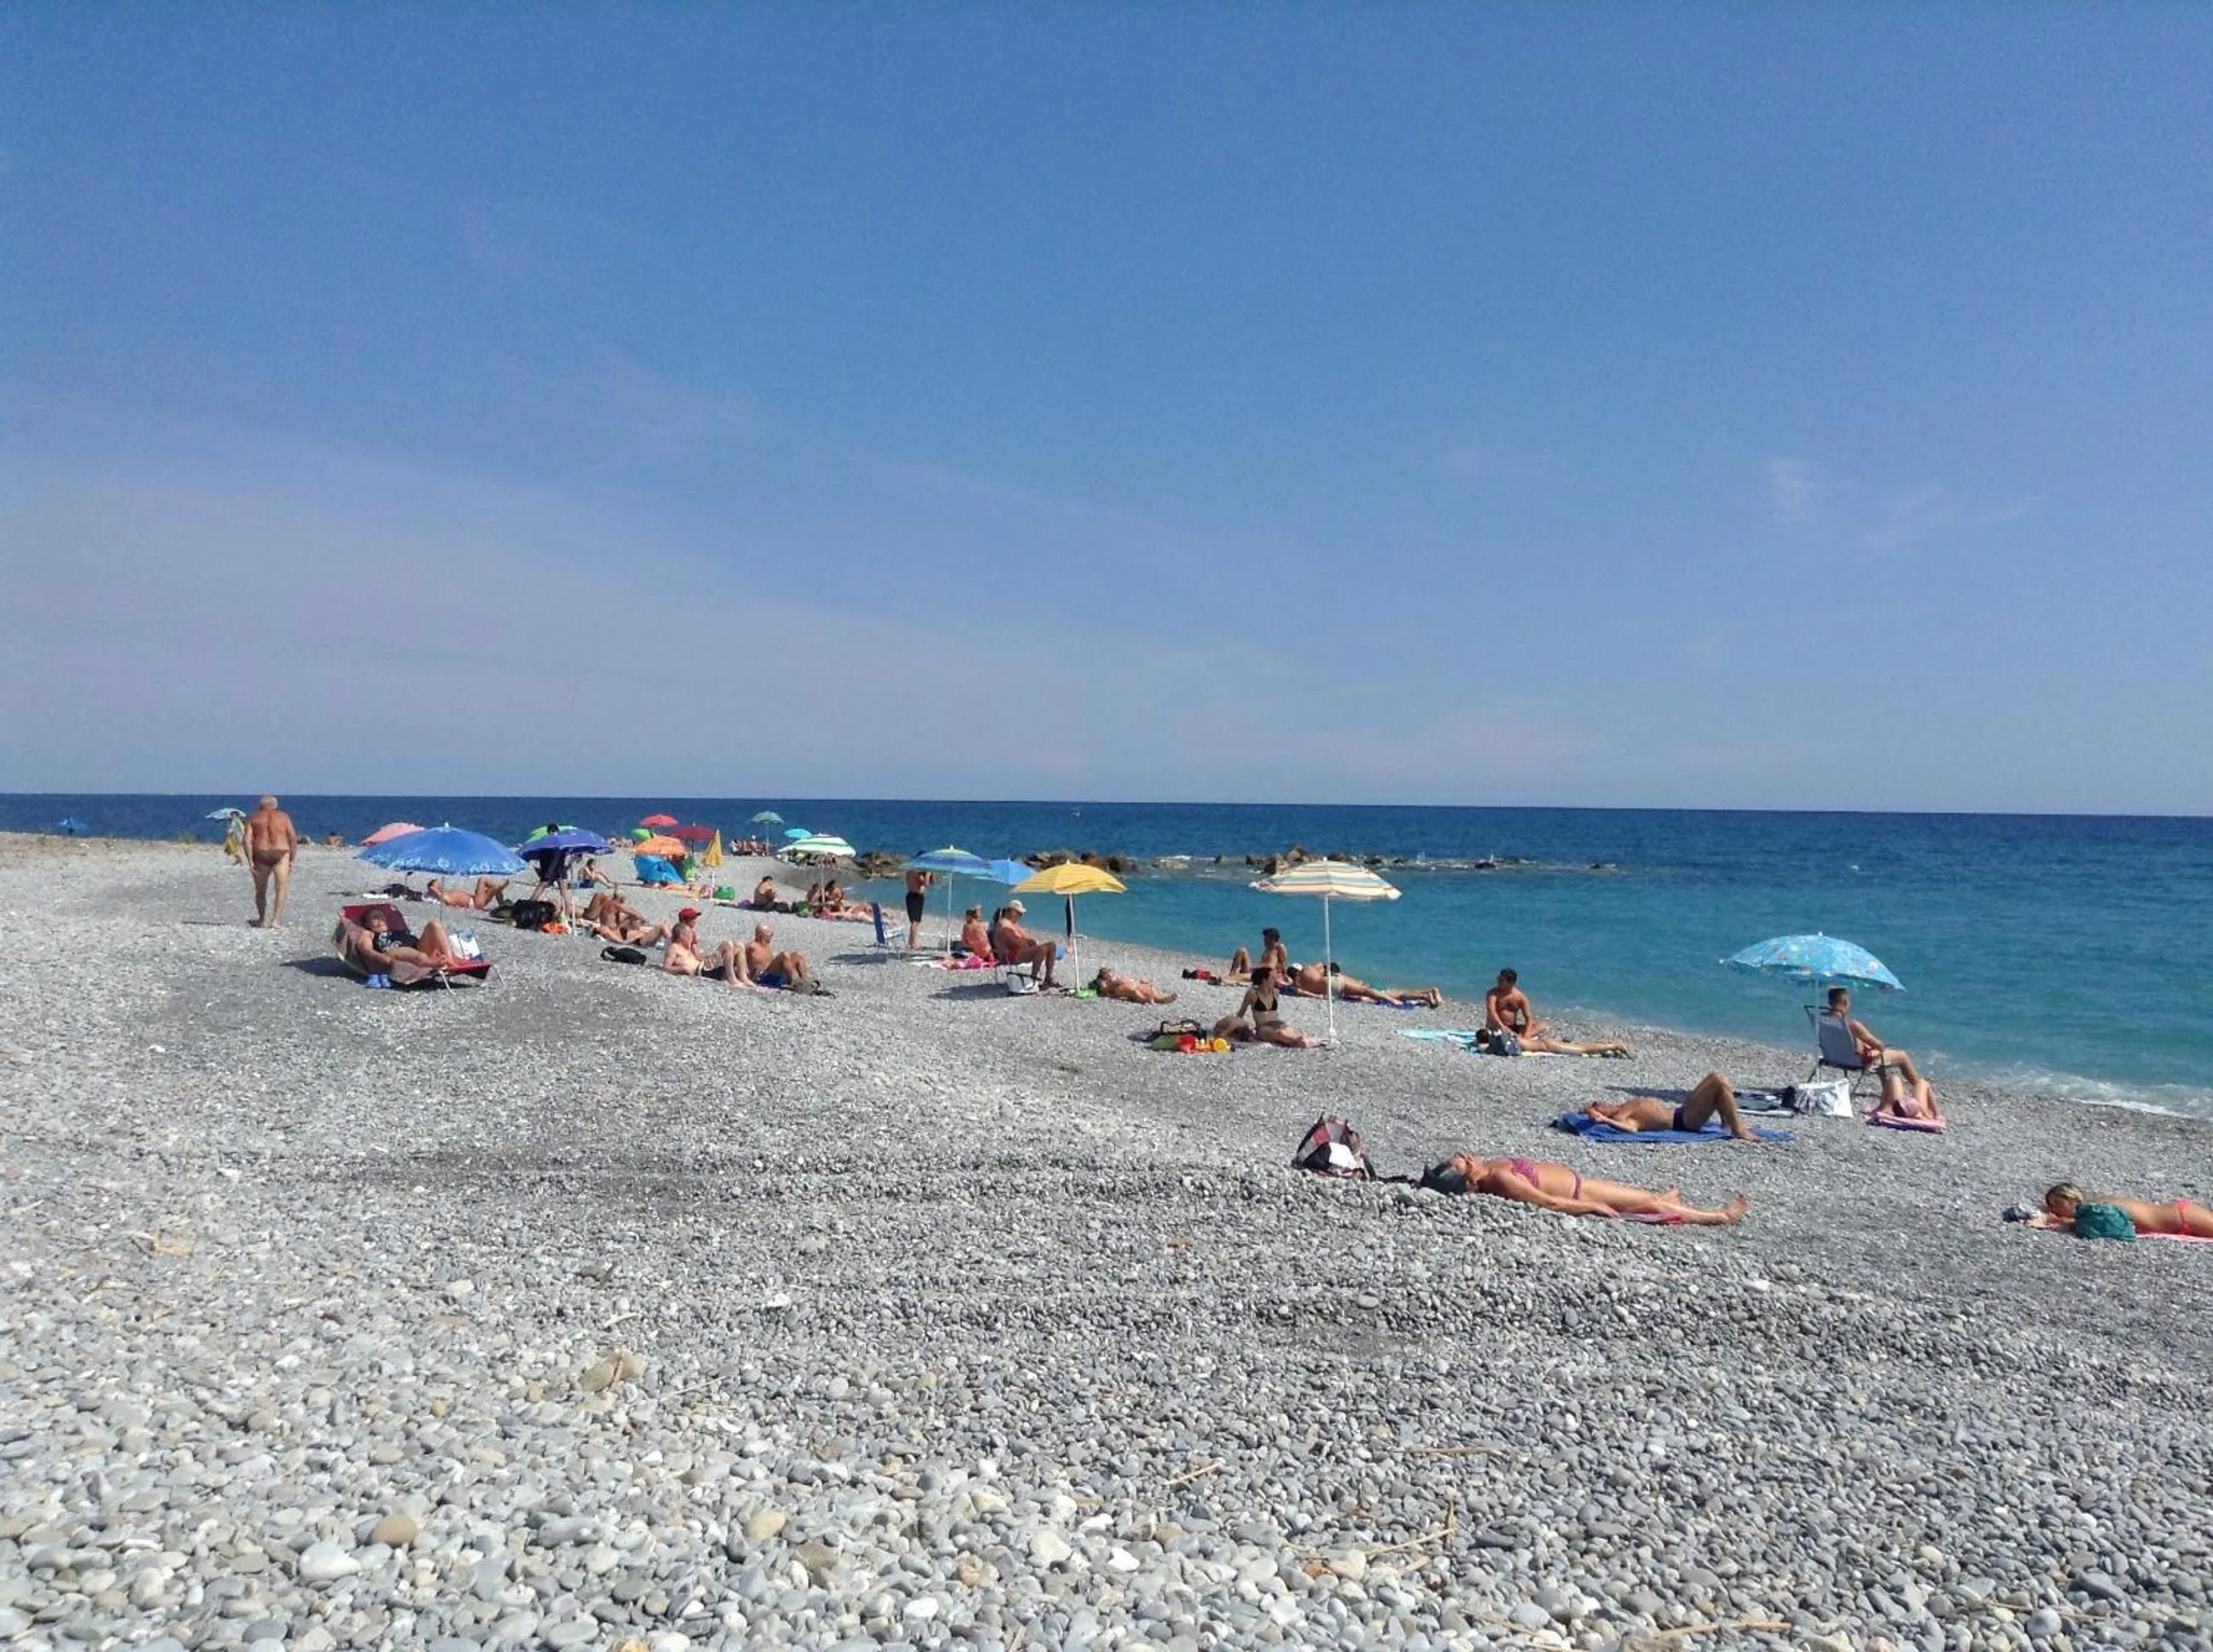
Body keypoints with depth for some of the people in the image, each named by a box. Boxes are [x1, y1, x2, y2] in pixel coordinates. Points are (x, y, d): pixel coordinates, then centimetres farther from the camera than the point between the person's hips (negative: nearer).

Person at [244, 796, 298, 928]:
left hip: (260, 854, 2)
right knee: (281, 888, -2)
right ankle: (276, 920, -16)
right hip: (281, 855, -2)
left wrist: (250, 861, -3)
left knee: (260, 891, 15)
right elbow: (293, 838, 2)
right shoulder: (284, 816, 8)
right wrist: (292, 860, 6)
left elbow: (247, 840, -2)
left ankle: (262, 920, 26)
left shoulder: (253, 818, 9)